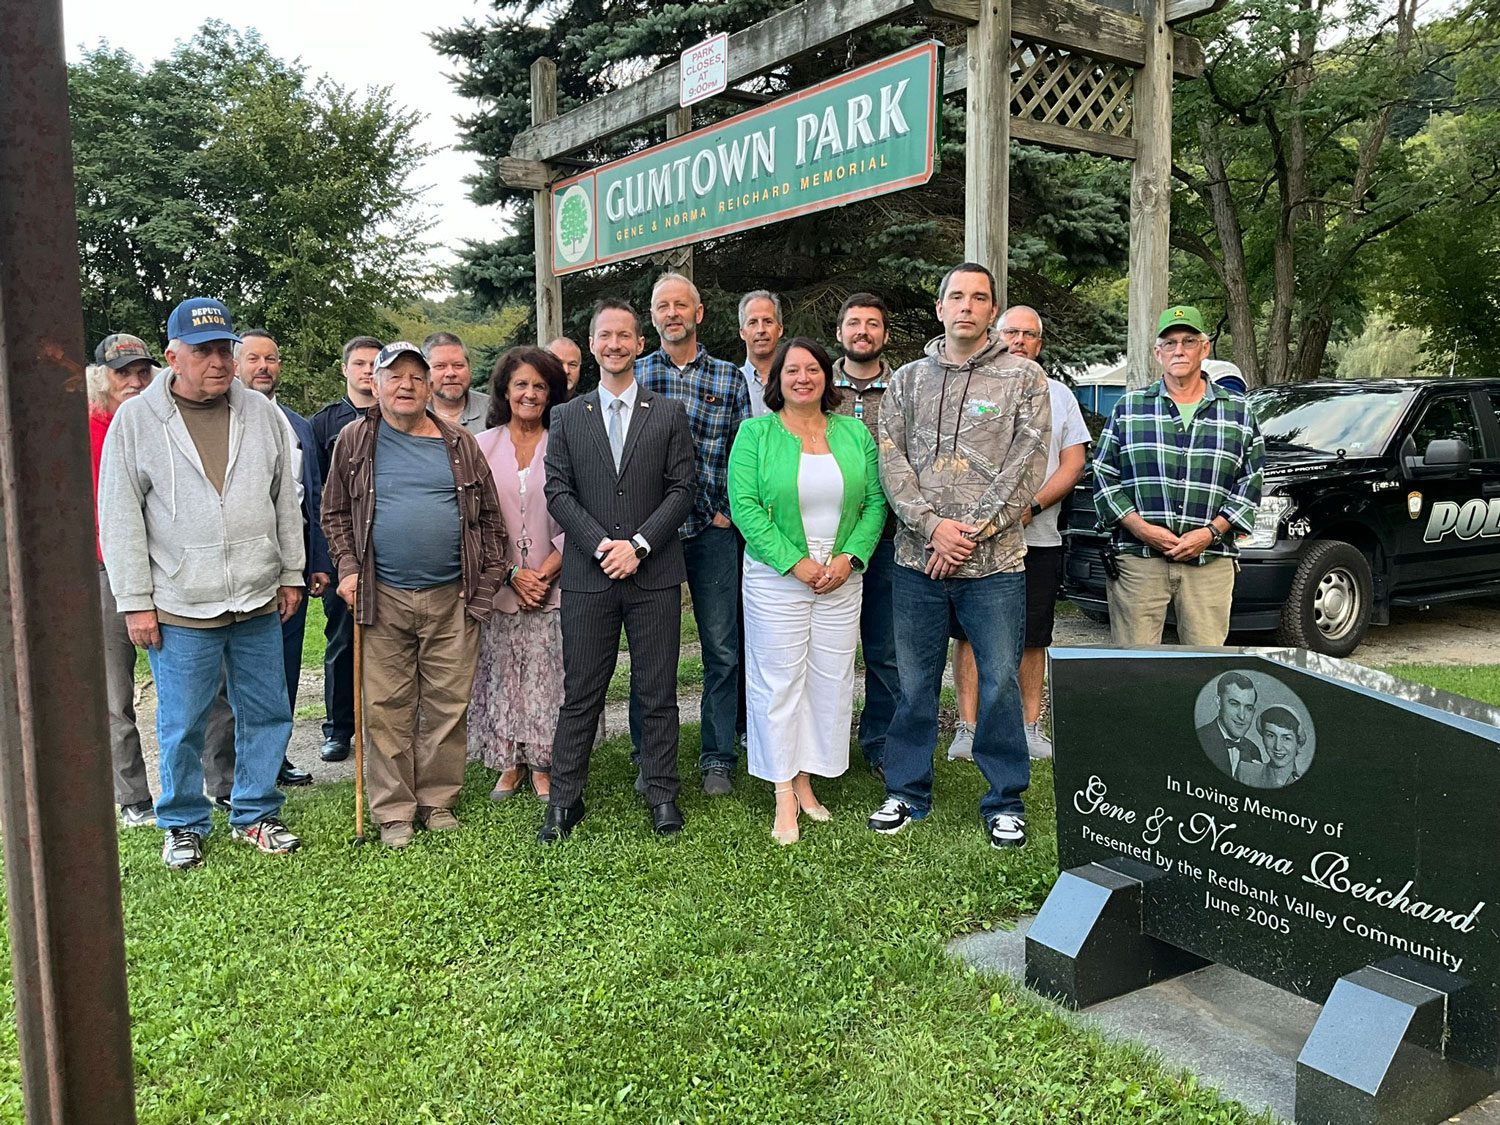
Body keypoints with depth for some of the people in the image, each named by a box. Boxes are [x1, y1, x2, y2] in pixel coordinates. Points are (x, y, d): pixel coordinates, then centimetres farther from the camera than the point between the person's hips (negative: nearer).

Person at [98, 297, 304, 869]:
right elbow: (119, 517, -3)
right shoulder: (135, 419, -3)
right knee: (182, 726, 6)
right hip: (179, 607, -3)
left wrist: (291, 574, 11)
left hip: (259, 604, 3)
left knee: (268, 715, 11)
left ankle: (255, 815, 28)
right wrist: (135, 601, -5)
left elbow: (286, 501, 12)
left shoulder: (262, 413, 6)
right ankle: (183, 824, 27)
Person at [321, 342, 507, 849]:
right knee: (386, 710, 4)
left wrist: (486, 579, 3)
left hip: (452, 598, 1)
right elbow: (334, 512, 11)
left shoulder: (460, 444, 7)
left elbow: (489, 517, 10)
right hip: (383, 598, -1)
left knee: (449, 706, 6)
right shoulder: (355, 441, 6)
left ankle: (438, 802, 21)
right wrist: (348, 569, -1)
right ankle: (393, 812, 16)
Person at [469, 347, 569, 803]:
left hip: (553, 585, -1)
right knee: (503, 675, 5)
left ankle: (543, 768, 14)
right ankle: (509, 765, 18)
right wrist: (512, 573, -6)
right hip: (499, 586, 1)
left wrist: (545, 572, -9)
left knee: (548, 676, 1)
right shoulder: (483, 446, 6)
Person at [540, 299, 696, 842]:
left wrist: (638, 544, -11)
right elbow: (558, 493, 2)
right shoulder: (567, 417, 9)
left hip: (655, 574, 0)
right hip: (588, 575, 1)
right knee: (580, 693, 5)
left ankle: (662, 795, 20)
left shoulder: (669, 414, 7)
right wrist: (601, 544, -11)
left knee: (657, 693, 6)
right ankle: (564, 800, 16)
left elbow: (681, 490, 1)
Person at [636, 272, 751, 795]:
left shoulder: (730, 378, 6)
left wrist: (730, 512, -4)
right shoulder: (633, 375, 6)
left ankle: (718, 758, 17)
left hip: (712, 531, 0)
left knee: (722, 648, 3)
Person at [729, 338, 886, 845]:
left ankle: (805, 780, 20)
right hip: (776, 577, -3)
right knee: (779, 680, 1)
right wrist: (796, 562, -15)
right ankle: (784, 796, 10)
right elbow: (744, 506, -9)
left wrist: (849, 558, -8)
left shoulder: (853, 433, 8)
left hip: (841, 577, 4)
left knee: (831, 679, 6)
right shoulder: (755, 433, -1)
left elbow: (875, 502, 6)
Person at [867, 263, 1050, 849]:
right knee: (914, 682, 10)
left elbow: (1027, 465, -4)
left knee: (1001, 682, 2)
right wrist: (932, 526, -11)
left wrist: (971, 532, -11)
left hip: (994, 562, -2)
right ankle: (906, 791, 25)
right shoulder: (908, 379, 12)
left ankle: (1005, 801, 18)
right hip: (917, 560, 2)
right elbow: (891, 458, 3)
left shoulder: (1024, 378, 4)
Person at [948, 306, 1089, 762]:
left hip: (1038, 538, 2)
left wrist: (1032, 507, -9)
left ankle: (1031, 727, 17)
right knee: (969, 634, -1)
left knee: (1033, 638, 7)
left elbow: (1073, 464, 7)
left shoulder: (1058, 394, 13)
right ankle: (967, 728, 7)